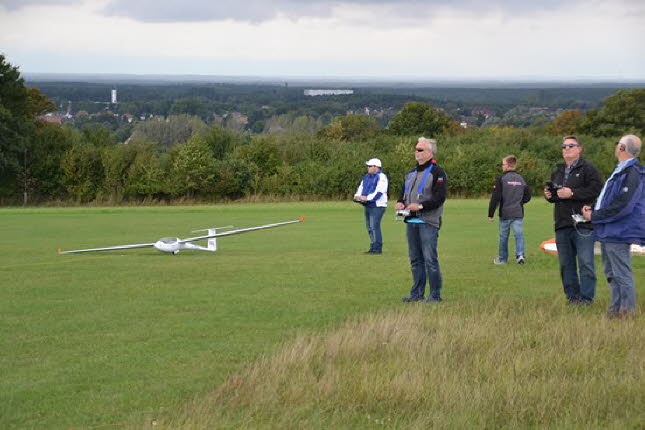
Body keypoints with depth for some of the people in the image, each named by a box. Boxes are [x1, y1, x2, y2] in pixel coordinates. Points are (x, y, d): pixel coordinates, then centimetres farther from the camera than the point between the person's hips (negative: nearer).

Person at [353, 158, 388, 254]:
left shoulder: (381, 177, -9)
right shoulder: (366, 177, 19)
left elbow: (379, 192, -20)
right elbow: (361, 188, 17)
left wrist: (367, 198, -24)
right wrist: (357, 196, -4)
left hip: (377, 206, -9)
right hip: (368, 206, 9)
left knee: (374, 226, -13)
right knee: (369, 227, 10)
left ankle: (378, 248, -9)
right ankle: (373, 248, 16)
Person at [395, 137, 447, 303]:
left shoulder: (437, 172, -6)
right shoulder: (411, 174, 20)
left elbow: (440, 197, -15)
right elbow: (404, 193, 26)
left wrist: (421, 206, -22)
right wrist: (400, 203, 4)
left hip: (428, 222, -8)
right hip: (411, 221, 8)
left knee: (430, 259, -9)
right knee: (415, 259, 11)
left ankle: (435, 294, -3)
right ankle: (417, 293, 17)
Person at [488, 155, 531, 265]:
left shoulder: (501, 178, -9)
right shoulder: (521, 179, 5)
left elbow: (495, 197, -11)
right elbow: (527, 197, 9)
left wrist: (490, 214, -7)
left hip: (505, 213, -3)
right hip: (518, 213, 3)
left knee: (503, 236, 9)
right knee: (519, 234, 1)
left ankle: (502, 259, 19)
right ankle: (520, 255, -18)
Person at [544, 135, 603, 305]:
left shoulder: (588, 169, -2)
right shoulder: (558, 171, 21)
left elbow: (596, 190, -15)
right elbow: (553, 191, 32)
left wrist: (572, 194, -17)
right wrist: (549, 195, 8)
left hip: (582, 224, -7)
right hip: (562, 224, 7)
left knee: (585, 263, -8)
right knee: (566, 265, 9)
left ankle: (586, 297, -4)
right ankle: (572, 297, 17)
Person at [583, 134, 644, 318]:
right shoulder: (620, 171, 15)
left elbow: (622, 206, -25)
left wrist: (595, 216, -17)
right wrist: (592, 208, 6)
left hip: (618, 233, -11)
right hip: (608, 233, 11)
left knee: (622, 274, -6)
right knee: (612, 274, 16)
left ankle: (628, 310, -1)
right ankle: (616, 308, 24)